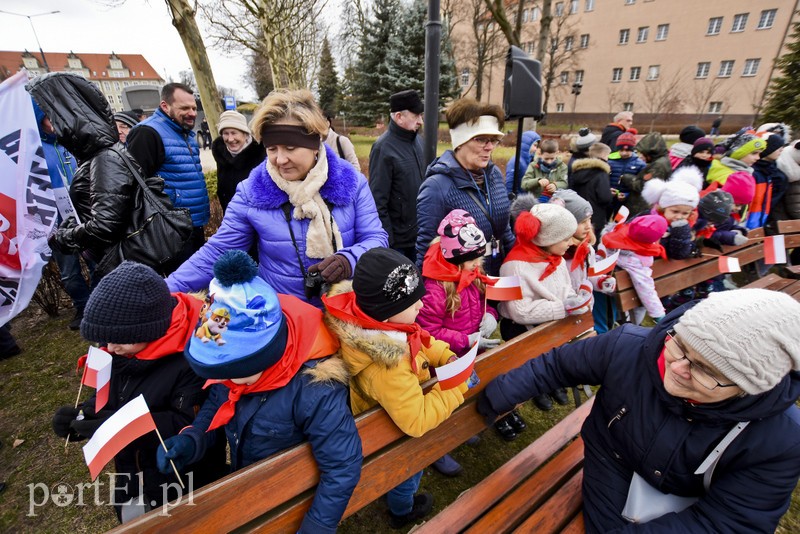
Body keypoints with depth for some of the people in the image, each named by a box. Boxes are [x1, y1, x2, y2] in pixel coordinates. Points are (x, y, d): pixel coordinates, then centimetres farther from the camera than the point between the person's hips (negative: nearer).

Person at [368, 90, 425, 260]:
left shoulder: (417, 141, 6)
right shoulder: (384, 148, -16)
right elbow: (378, 201, -17)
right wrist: (386, 240, -17)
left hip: (418, 234, 7)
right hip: (397, 239, -7)